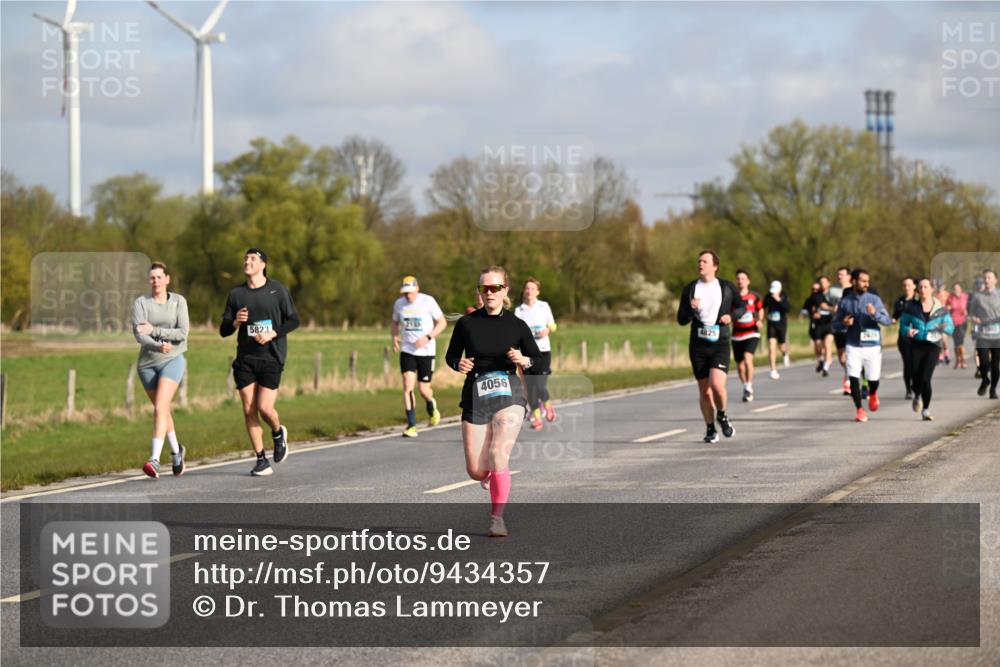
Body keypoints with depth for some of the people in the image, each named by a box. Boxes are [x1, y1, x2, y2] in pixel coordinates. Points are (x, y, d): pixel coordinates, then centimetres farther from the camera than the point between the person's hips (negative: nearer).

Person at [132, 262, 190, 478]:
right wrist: (158, 346, -32)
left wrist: (154, 330, -19)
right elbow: (139, 335, -14)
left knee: (160, 408, -19)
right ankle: (176, 451, 38)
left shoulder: (178, 301, -1)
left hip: (173, 359, -2)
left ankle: (155, 459, -27)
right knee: (162, 410, 16)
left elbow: (182, 332, -10)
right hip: (147, 363, 3)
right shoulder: (141, 303, -2)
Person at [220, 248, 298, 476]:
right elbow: (223, 331, 9)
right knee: (249, 411, -2)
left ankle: (278, 433, 22)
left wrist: (272, 333, -14)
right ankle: (261, 460, 8)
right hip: (245, 360, 3)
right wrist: (235, 322, -13)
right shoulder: (236, 294, 8)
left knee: (265, 408, -13)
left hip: (271, 358, -3)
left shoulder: (277, 290, 1)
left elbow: (293, 320, 2)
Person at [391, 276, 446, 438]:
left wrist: (428, 337, -18)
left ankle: (432, 408, 36)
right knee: (407, 386, -12)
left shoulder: (428, 301, -9)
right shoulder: (399, 304, 1)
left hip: (426, 351, -2)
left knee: (423, 389, -1)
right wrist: (394, 337, -1)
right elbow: (395, 322, 19)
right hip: (407, 350, 2)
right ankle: (411, 425, -9)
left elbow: (442, 322, -4)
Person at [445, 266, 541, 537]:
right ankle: (492, 475, 38)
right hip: (475, 396, 1)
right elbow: (451, 355, 11)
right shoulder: (466, 324, 0)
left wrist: (523, 360, -14)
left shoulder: (517, 325, 0)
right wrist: (459, 365, -12)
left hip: (508, 395, -1)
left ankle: (497, 518, -5)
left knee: (498, 455, -20)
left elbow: (538, 359, 8)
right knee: (475, 471, -2)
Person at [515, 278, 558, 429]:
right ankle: (536, 418, 10)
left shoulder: (544, 307, 5)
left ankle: (547, 405, 21)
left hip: (543, 350, -2)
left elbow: (552, 326, 11)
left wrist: (547, 331, -10)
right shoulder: (519, 310, 7)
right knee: (530, 388, -1)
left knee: (540, 387, -10)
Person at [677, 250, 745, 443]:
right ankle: (710, 429, 22)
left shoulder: (727, 287, 2)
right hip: (698, 345, 2)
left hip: (720, 345, -2)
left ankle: (722, 415, 9)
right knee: (704, 391, 6)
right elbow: (681, 319, 5)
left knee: (717, 385, -20)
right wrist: (691, 309, -16)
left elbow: (742, 307, 15)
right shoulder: (690, 289, 5)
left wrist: (731, 315, -7)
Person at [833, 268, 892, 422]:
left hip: (872, 346, 0)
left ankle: (872, 394, 39)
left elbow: (888, 321, -5)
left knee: (873, 379, 3)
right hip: (853, 346, 0)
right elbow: (835, 324, 11)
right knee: (854, 379, -9)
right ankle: (860, 410, 5)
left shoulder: (874, 300, 0)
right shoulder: (845, 302, 3)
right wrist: (844, 324, -12)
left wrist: (875, 314, -24)